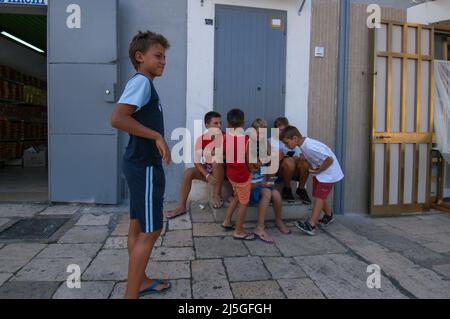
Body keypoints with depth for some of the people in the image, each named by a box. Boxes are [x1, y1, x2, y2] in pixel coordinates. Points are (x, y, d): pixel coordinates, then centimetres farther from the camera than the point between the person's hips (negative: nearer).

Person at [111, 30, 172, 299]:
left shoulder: (143, 83, 16)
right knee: (151, 231, -3)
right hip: (145, 166, -10)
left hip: (140, 164, 10)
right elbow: (118, 119, -25)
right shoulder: (142, 81, -13)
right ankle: (131, 295, 8)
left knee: (138, 226, 17)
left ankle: (140, 281, 32)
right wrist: (158, 137, -21)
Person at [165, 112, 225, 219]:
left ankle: (217, 194, -16)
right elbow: (197, 161, -12)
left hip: (221, 172, -2)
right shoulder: (201, 139, -9)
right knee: (188, 172, -21)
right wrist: (207, 176, -26)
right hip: (206, 170, 3)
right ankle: (181, 206, -14)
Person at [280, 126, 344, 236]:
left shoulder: (310, 147, -31)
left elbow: (329, 159, -31)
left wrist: (317, 171, -21)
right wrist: (312, 168, -6)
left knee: (319, 197, -10)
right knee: (319, 196, 18)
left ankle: (311, 226, -10)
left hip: (328, 173, -9)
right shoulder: (304, 145, -2)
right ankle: (328, 216, 41)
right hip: (319, 173, 9)